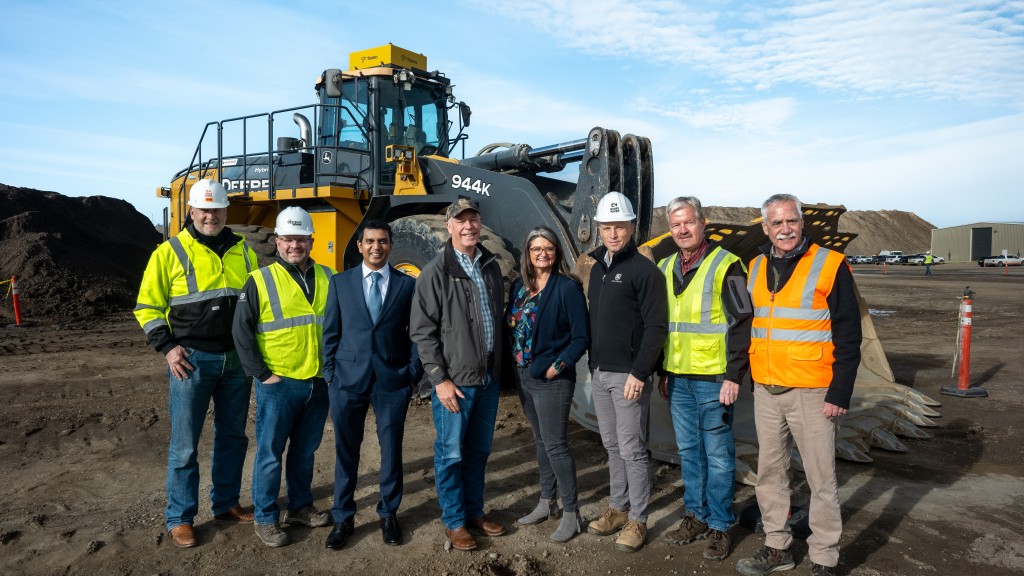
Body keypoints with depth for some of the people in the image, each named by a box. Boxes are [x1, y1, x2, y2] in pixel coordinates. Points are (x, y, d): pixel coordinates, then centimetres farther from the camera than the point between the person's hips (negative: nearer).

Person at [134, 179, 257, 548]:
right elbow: (147, 307, -1)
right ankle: (179, 517, 18)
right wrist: (167, 347, -10)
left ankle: (225, 503, 29)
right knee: (184, 444, 3)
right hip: (192, 359, -4)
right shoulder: (170, 252, -4)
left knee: (233, 436, 14)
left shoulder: (243, 251, 8)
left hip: (237, 360, 4)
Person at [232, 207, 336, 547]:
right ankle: (266, 519, 20)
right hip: (278, 383, -4)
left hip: (319, 382, 4)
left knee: (305, 450, 17)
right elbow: (242, 333, -6)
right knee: (270, 453, 6)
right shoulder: (260, 281, -6)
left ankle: (300, 506, 33)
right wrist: (261, 374, -9)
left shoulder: (328, 278, 6)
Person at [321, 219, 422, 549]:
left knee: (391, 449, 9)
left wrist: (414, 373, -3)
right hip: (348, 378, 1)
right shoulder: (340, 283, 6)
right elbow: (330, 333, 6)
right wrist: (329, 373, 1)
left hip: (393, 380, 0)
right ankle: (343, 518, 24)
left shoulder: (407, 284, 3)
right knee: (346, 450, 9)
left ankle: (388, 514, 27)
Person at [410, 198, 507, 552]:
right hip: (454, 380, -5)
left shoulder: (491, 267, 9)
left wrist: (499, 366, 13)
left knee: (479, 450, 16)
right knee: (451, 453, 5)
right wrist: (440, 379, -13)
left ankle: (474, 512, 32)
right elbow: (422, 331, -10)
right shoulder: (436, 273, -9)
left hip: (489, 376, 6)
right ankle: (453, 522, 21)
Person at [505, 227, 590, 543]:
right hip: (524, 376, 7)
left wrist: (558, 366, -17)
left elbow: (581, 337, -11)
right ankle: (547, 503, 31)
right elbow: (511, 326, 13)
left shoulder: (568, 287, -11)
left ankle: (571, 514, 11)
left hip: (552, 379, -7)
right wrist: (516, 365, 2)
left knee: (555, 445, -3)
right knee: (540, 440, 17)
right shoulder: (519, 286, 8)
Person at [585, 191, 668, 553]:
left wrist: (640, 372, -19)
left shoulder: (644, 270, -10)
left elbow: (656, 327, -14)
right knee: (612, 446, 16)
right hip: (599, 374, 7)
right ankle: (618, 508, 29)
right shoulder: (597, 268, 13)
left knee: (632, 450, 1)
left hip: (628, 375, -7)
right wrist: (593, 363, 16)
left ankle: (637, 520, 14)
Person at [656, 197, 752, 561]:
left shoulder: (726, 265, -8)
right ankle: (695, 516, 28)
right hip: (678, 379, 6)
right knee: (688, 451, 15)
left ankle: (720, 526, 17)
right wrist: (662, 373, 15)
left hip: (713, 379, -6)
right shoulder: (665, 269, 11)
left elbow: (741, 323, -11)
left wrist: (733, 376, -15)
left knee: (718, 454, 3)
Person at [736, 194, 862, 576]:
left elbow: (848, 336, -8)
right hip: (766, 391, 6)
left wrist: (840, 393, -12)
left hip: (812, 393, -5)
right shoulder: (756, 268, 9)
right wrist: (748, 378, 12)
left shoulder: (830, 265, -7)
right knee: (769, 473, 14)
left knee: (821, 480, 4)